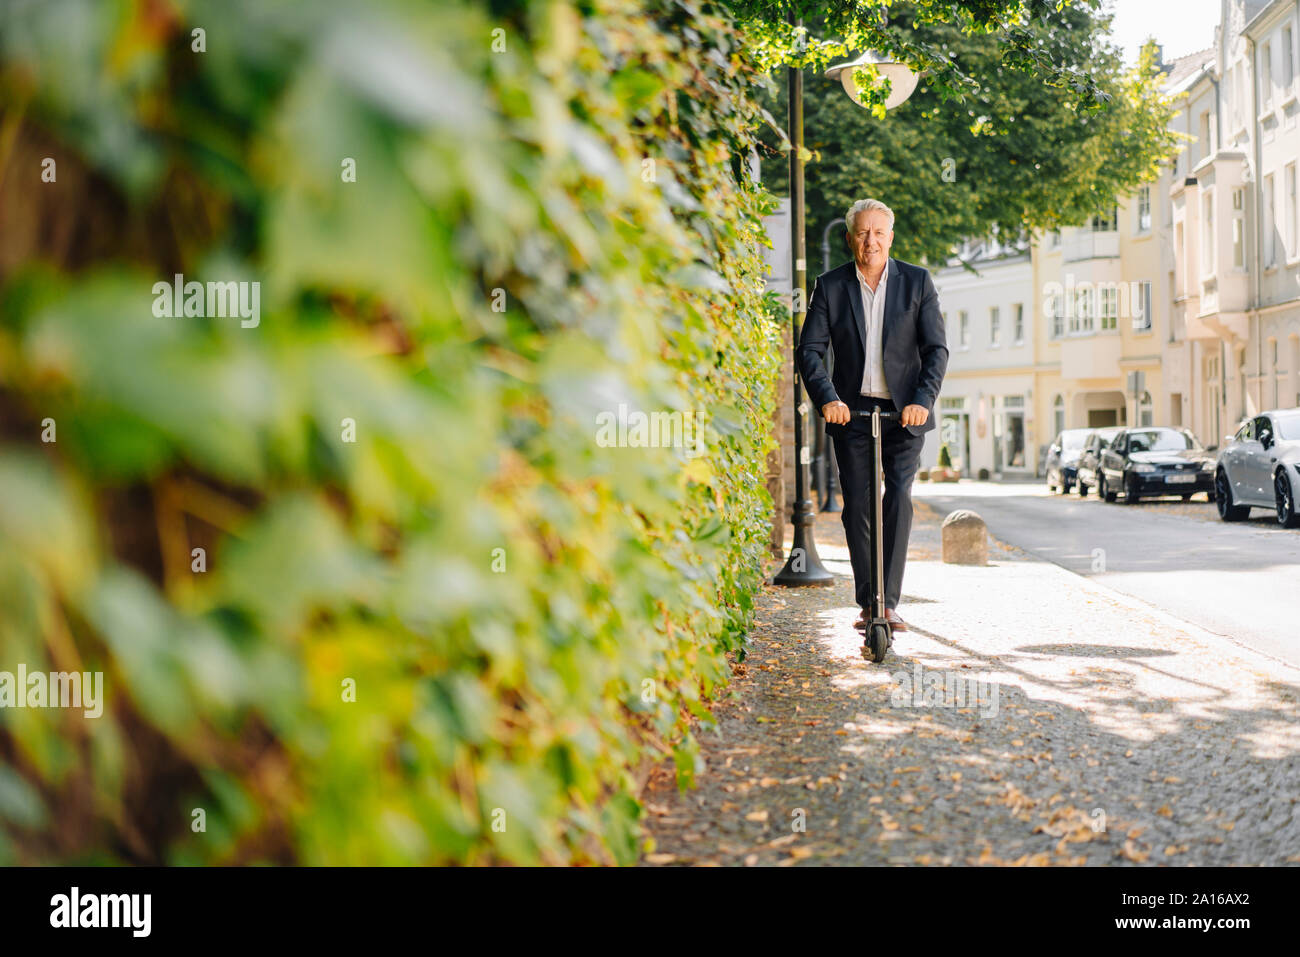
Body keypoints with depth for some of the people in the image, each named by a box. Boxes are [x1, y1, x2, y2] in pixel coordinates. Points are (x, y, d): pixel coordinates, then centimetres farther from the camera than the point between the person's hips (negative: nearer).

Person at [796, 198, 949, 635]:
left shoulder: (917, 281, 0)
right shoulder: (830, 285, 1)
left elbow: (936, 348, -3)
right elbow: (810, 350, -3)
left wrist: (923, 399, -18)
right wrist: (827, 398, -18)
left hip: (905, 410, -1)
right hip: (851, 410, 1)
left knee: (899, 497, -12)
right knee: (857, 505, 1)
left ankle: (890, 601, -7)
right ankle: (867, 603, 11)